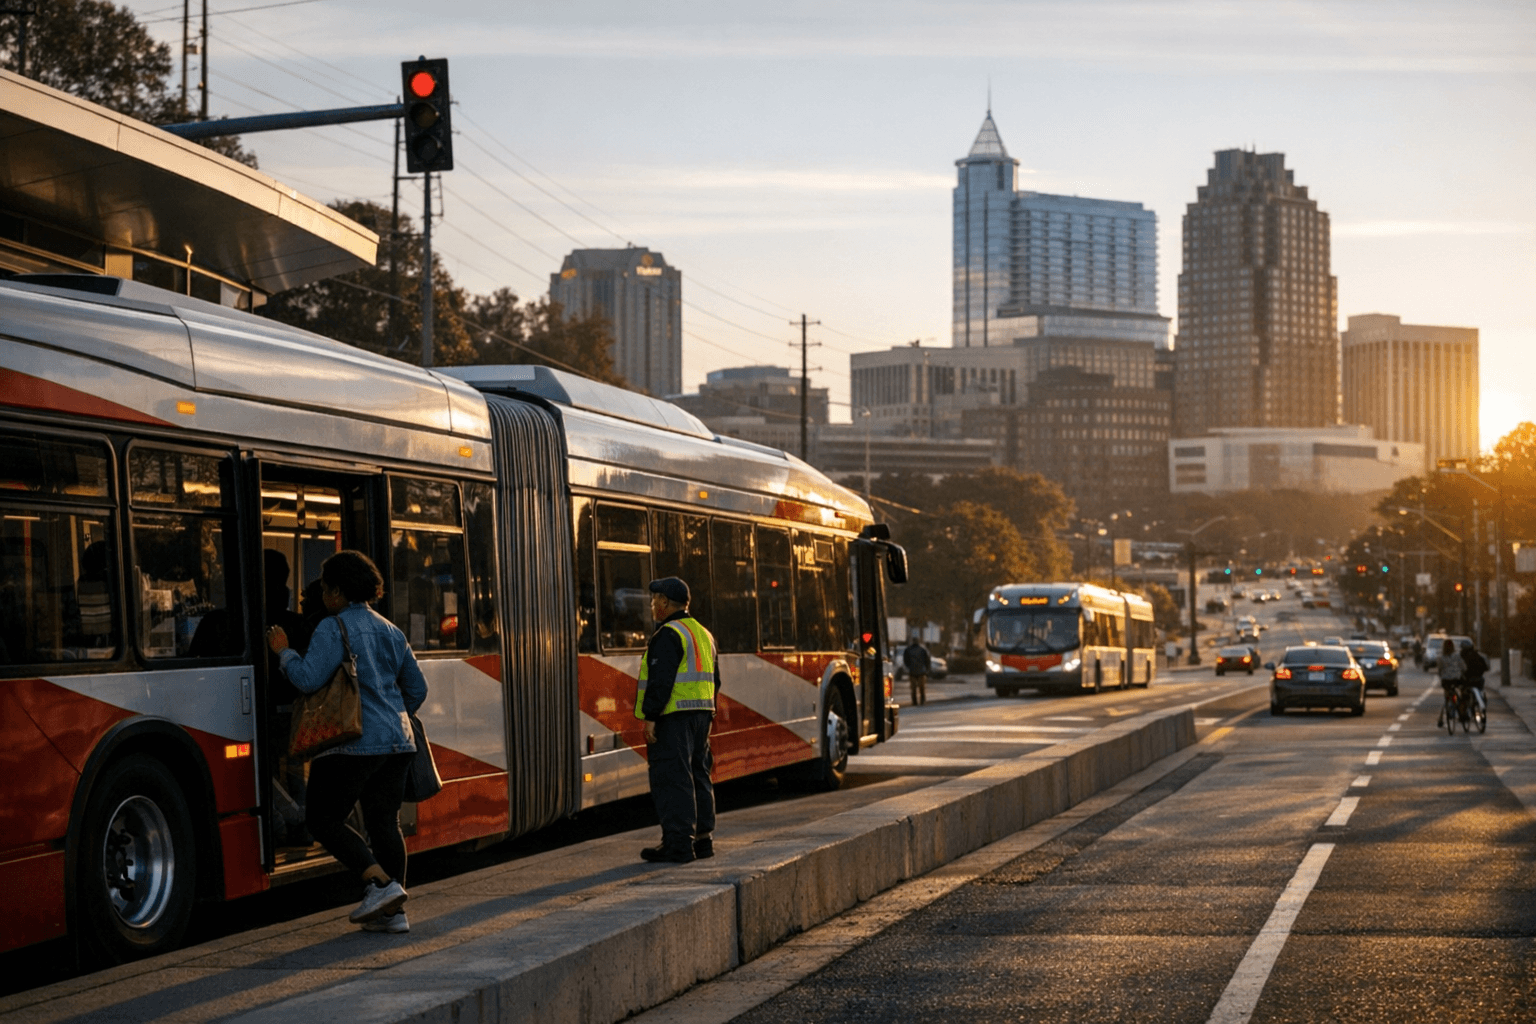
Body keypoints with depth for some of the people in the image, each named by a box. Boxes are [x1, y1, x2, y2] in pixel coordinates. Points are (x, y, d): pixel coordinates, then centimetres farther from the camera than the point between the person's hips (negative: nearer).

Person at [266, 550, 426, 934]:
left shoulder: (333, 629, -8)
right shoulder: (391, 631, 15)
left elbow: (309, 678, -18)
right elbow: (417, 688, 20)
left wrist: (284, 651, -1)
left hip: (352, 743, -7)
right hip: (396, 743, 7)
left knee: (323, 818, 2)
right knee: (384, 821, 10)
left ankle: (380, 884, -11)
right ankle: (394, 911, 7)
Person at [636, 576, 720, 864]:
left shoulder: (667, 636, -12)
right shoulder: (703, 634, 17)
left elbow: (660, 680, -20)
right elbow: (714, 680, 20)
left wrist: (650, 717, -18)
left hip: (672, 717, -9)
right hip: (700, 715, 9)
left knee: (671, 779, -8)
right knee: (698, 776, 13)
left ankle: (678, 844, -10)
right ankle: (703, 838, 15)